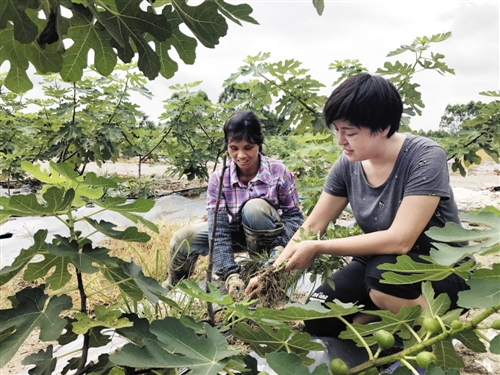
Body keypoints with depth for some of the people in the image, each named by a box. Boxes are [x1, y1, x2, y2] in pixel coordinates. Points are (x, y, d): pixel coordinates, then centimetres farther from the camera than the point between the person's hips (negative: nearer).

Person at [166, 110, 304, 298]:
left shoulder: (279, 172, -21)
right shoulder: (219, 179, -18)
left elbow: (294, 216, -16)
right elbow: (219, 230, -22)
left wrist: (280, 247, -35)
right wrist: (230, 274, -33)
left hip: (269, 235, -3)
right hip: (236, 234, 3)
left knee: (254, 207, -34)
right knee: (183, 238, -12)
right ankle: (173, 286, 21)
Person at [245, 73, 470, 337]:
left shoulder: (425, 158, -24)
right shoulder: (347, 165, -9)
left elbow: (400, 240, -31)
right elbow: (312, 226, -3)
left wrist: (317, 248, -28)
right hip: (377, 263, 4)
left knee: (384, 273, -35)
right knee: (318, 319, -13)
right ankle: (386, 314, 12)